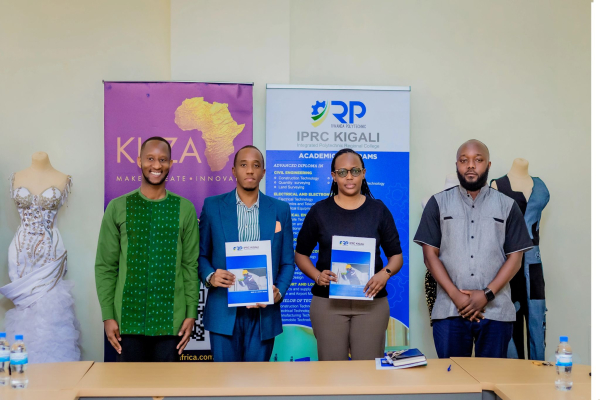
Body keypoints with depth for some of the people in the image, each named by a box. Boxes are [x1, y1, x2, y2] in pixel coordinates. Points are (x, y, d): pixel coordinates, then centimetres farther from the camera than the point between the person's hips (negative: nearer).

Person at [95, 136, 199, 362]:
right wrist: (107, 316, -3)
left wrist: (191, 313, 0)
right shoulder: (118, 208, 2)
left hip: (170, 319, 0)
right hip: (128, 317, 0)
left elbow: (190, 265, 4)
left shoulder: (184, 209, 3)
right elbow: (105, 266, 2)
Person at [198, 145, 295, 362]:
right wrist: (209, 277, -13)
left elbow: (287, 261, 8)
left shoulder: (280, 210, 6)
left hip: (263, 312, 1)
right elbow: (201, 254, 7)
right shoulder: (213, 206, 4)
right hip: (223, 310, -1)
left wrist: (280, 291, -9)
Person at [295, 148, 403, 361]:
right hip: (328, 302, 0)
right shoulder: (319, 211, 5)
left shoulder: (378, 210, 6)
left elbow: (396, 255, 9)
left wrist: (385, 273, -13)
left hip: (371, 301, 1)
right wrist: (316, 275, -11)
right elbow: (301, 254, 9)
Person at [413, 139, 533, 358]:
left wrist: (487, 294, -9)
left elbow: (515, 258, 3)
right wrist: (456, 295, -9)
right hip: (449, 311, 0)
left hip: (496, 312, 1)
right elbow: (430, 254, 2)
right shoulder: (438, 203, 7)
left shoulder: (507, 206, 8)